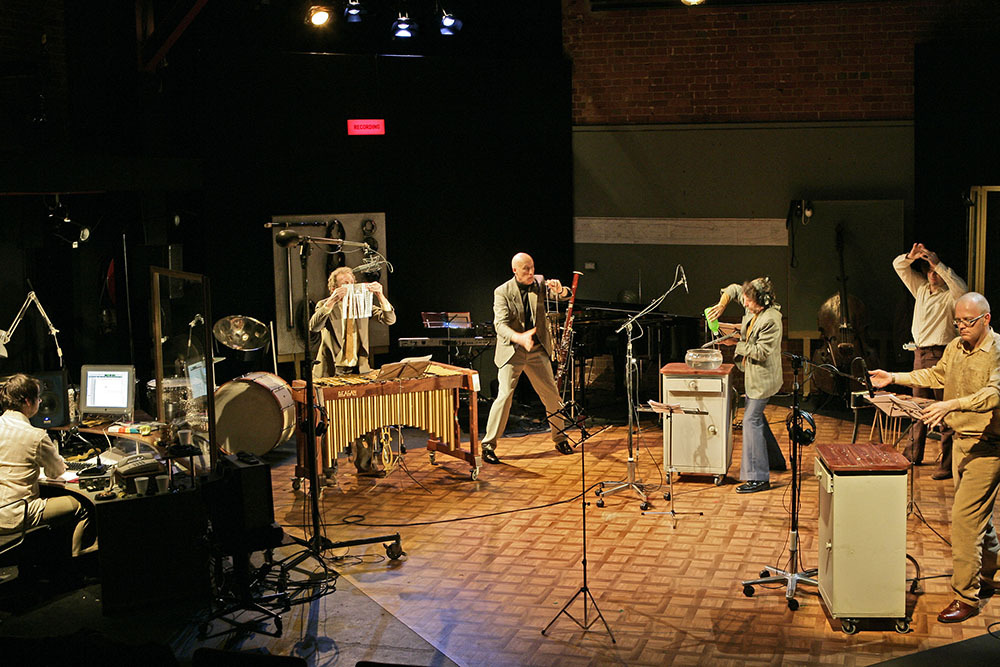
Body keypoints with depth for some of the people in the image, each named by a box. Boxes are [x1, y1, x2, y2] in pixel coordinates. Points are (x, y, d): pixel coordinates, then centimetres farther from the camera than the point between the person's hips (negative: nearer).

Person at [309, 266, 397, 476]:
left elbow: (389, 319, -3)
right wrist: (332, 301, -31)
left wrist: (380, 295, -18)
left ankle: (365, 464, 9)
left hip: (358, 370, 3)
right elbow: (313, 326, -21)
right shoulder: (325, 306, 0)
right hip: (332, 372, -3)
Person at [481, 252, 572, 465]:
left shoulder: (539, 283, 2)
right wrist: (519, 338, -38)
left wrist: (560, 290, -31)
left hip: (538, 351, 4)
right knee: (505, 395, -13)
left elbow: (565, 295, -5)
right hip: (512, 351, -4)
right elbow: (500, 324, -19)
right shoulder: (502, 292, -10)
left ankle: (560, 438, 27)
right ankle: (488, 445, -4)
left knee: (552, 395, 8)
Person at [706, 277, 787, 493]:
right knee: (757, 417, 22)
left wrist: (736, 343, -17)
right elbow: (734, 289, 15)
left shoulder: (770, 320, -25)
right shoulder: (754, 309, 1)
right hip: (753, 375, 10)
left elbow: (761, 352, -25)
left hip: (763, 378, -10)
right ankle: (775, 461, 38)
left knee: (751, 420, -11)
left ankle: (759, 477, -10)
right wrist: (722, 304, -2)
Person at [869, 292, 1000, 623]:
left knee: (965, 516, -10)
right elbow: (936, 375, 24)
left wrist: (951, 404, -43)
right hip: (961, 440, 8)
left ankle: (966, 596, -2)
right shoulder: (955, 347, 9)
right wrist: (893, 378, 18)